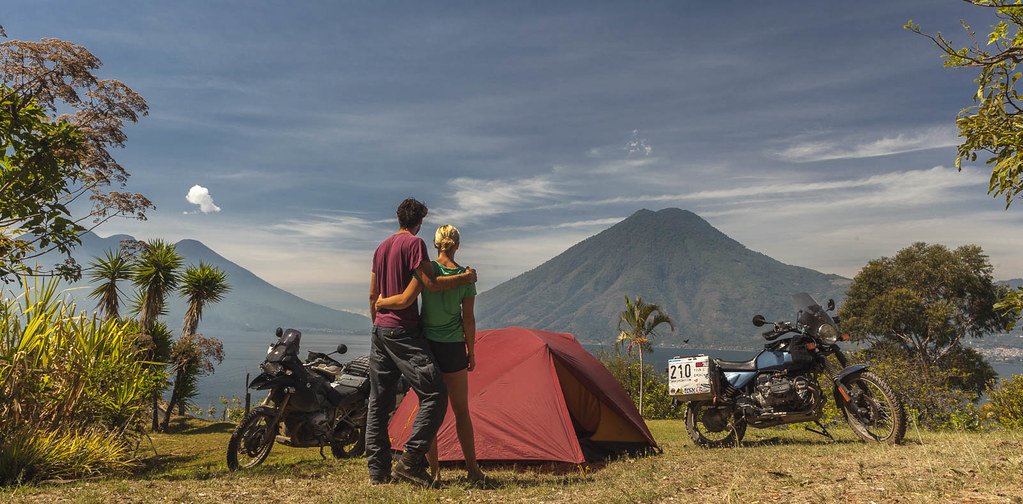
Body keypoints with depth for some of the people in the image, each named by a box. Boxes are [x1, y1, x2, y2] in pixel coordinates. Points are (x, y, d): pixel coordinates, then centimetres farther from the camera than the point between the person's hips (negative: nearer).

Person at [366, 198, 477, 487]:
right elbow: (431, 284, -15)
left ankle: (377, 470, 15)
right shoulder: (414, 243, -9)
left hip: (379, 330, 9)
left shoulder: (381, 248, 17)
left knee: (379, 402, 10)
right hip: (403, 331, -9)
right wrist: (465, 278, -2)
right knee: (434, 394, -7)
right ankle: (410, 462, -11)